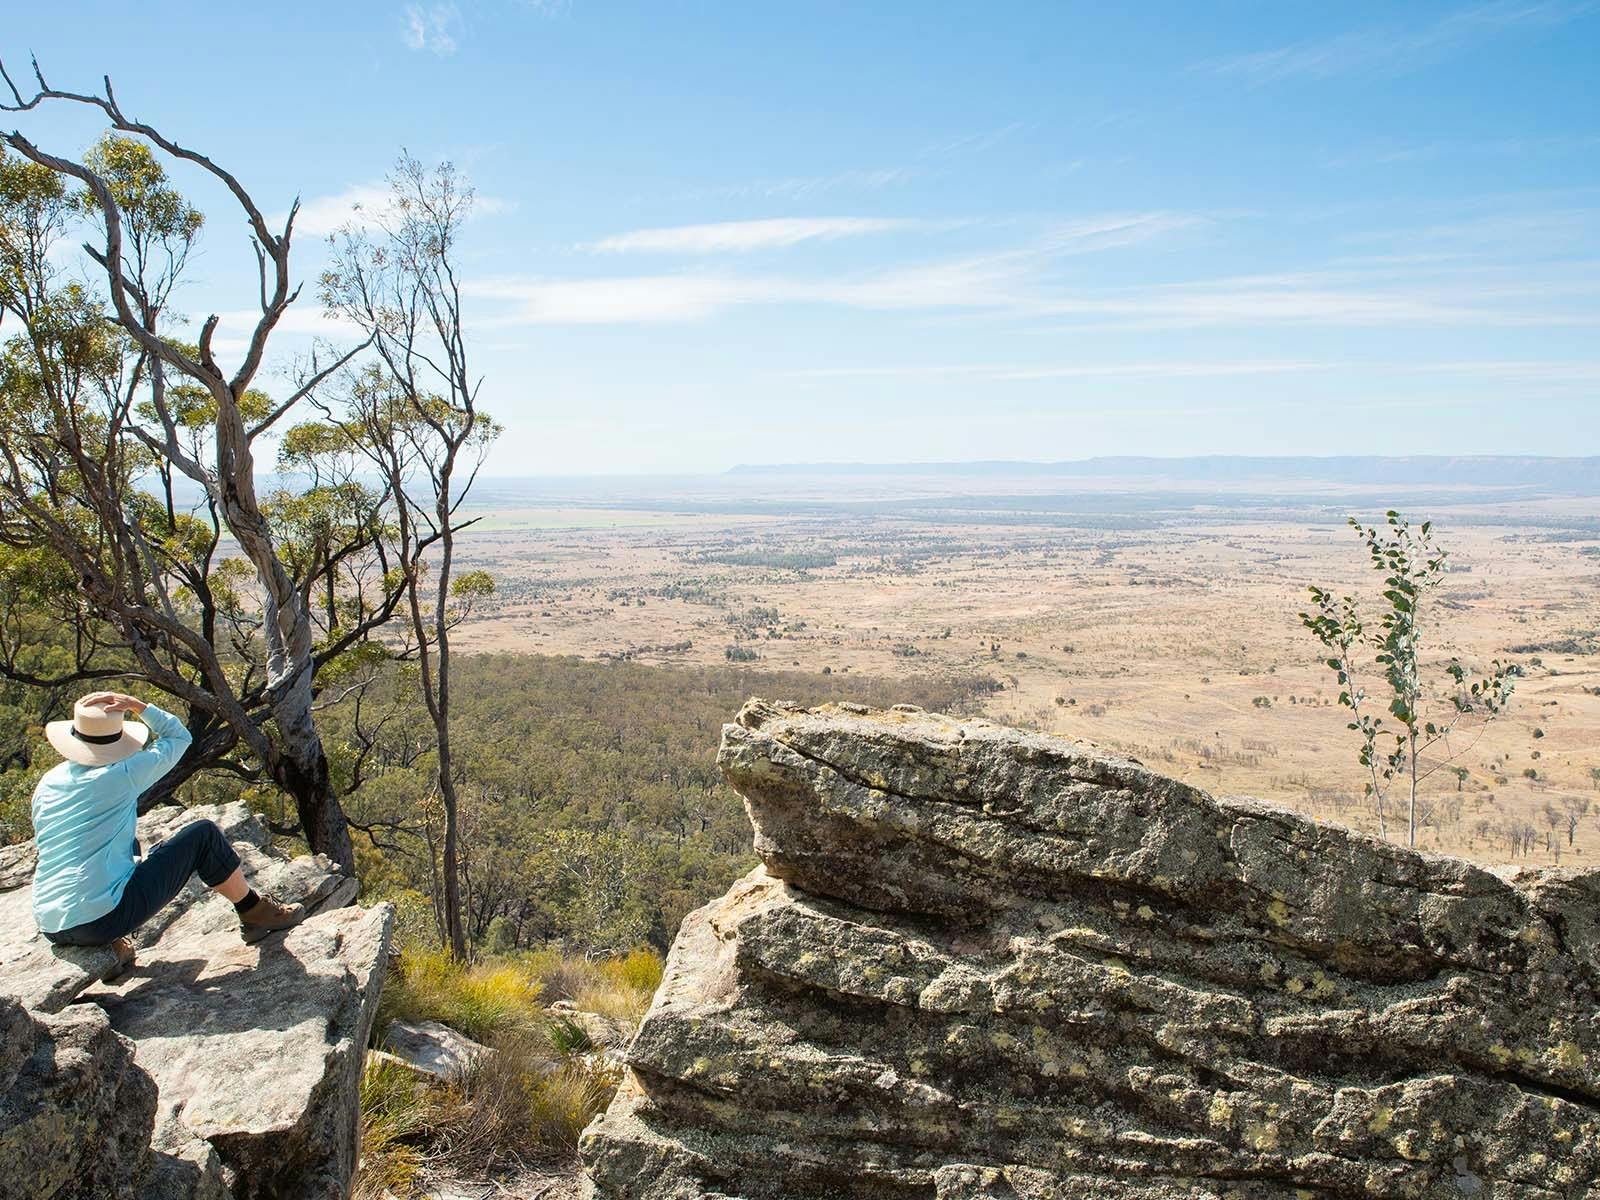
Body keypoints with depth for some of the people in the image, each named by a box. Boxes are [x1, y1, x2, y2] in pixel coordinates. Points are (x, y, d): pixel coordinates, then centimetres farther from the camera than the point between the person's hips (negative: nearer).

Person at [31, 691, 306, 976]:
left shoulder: (46, 783, 11)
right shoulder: (120, 776, -8)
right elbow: (179, 737, 7)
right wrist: (136, 705, 4)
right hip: (104, 919, -7)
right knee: (204, 835, 5)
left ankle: (113, 945, 13)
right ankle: (255, 913, 16)